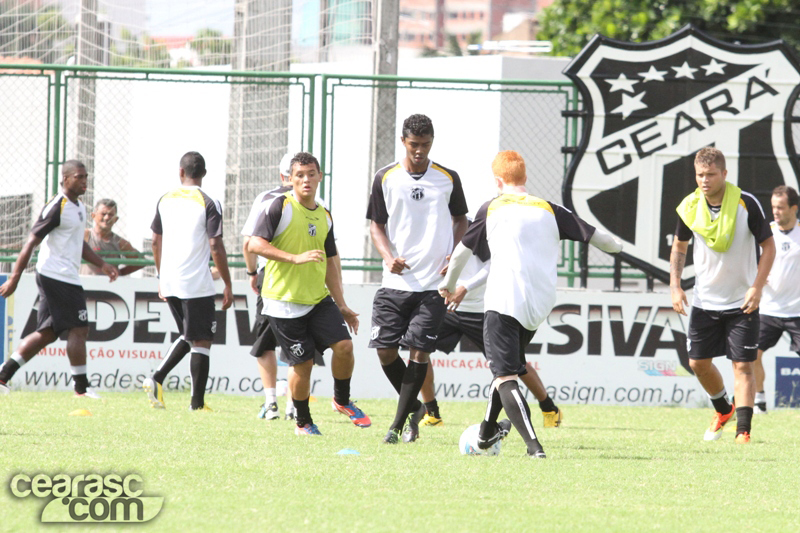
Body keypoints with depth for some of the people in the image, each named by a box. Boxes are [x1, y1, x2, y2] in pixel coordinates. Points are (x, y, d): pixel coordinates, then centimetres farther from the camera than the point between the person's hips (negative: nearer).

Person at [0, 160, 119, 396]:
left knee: (47, 333, 10)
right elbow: (31, 242, -16)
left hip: (68, 277, 10)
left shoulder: (79, 207, 16)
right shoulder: (57, 208, -14)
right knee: (79, 329, -8)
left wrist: (102, 264, 20)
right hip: (58, 277, -10)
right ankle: (81, 386, -1)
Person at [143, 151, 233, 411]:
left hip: (170, 282, 6)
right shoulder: (208, 204, -9)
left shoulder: (165, 201, 8)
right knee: (201, 342, 1)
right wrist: (228, 285, -4)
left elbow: (156, 242, 15)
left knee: (188, 336, 21)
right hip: (197, 284, -6)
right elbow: (216, 247, -12)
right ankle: (197, 404, 0)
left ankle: (156, 380, 5)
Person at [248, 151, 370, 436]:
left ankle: (342, 400, 14)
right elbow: (255, 244, -16)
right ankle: (302, 422, 18)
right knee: (302, 363, -3)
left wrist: (342, 306, 19)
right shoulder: (281, 207, -7)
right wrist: (296, 258, -25)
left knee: (344, 345, -11)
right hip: (285, 302, -5)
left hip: (319, 299, 5)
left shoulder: (324, 217, 12)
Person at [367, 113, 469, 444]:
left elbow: (461, 220, 16)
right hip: (396, 281, 1)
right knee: (385, 349, -4)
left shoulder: (448, 179, 5)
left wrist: (455, 254, -1)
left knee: (419, 349, -8)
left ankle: (399, 424, 0)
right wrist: (388, 257, -10)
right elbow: (376, 225, 9)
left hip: (434, 282, -1)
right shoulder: (386, 179, 4)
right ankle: (413, 408, 19)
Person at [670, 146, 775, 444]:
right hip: (704, 301, 4)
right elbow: (679, 247, 11)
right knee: (698, 363, 8)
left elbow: (768, 246, -8)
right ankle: (723, 410, 33)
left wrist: (757, 287, -17)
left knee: (742, 365, -8)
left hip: (742, 301, -4)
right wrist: (675, 285, -1)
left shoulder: (746, 204, -16)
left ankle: (743, 430, -6)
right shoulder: (690, 207, -6)